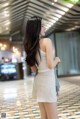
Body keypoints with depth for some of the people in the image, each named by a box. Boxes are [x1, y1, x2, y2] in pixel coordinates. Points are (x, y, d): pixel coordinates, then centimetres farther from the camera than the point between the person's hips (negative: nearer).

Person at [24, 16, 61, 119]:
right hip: (47, 80, -8)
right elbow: (51, 65, -15)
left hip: (38, 80, 8)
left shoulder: (30, 46, 11)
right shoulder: (46, 41, -10)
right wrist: (57, 60, 5)